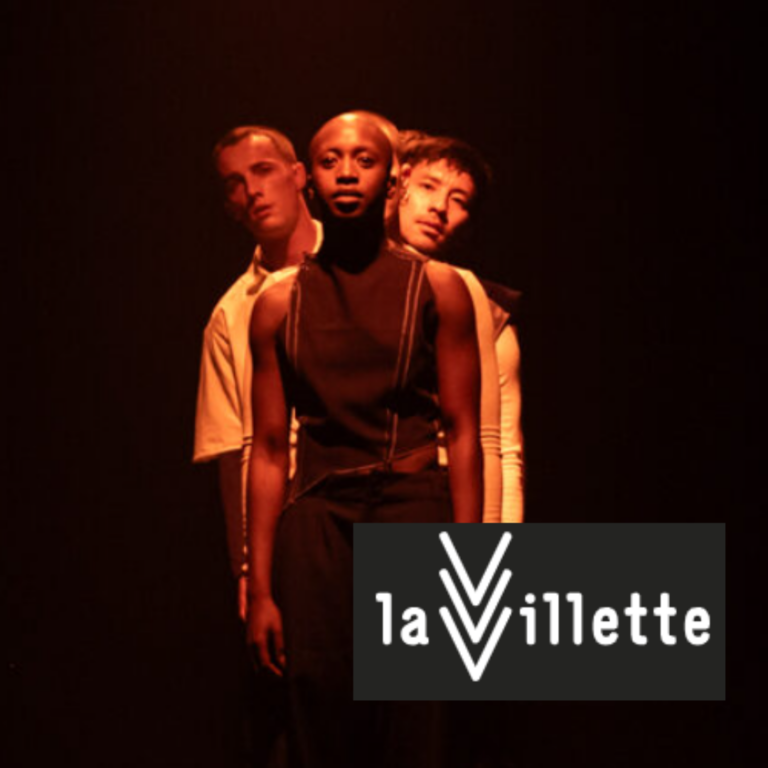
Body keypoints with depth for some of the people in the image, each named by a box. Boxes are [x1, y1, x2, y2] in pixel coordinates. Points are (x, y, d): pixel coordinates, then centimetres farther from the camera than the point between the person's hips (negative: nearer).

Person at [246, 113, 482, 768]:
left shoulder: (437, 288, 5)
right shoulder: (279, 305, 10)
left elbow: (463, 433, 1)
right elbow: (270, 450, 10)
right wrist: (260, 588, 5)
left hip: (415, 504, -2)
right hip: (317, 514, 2)